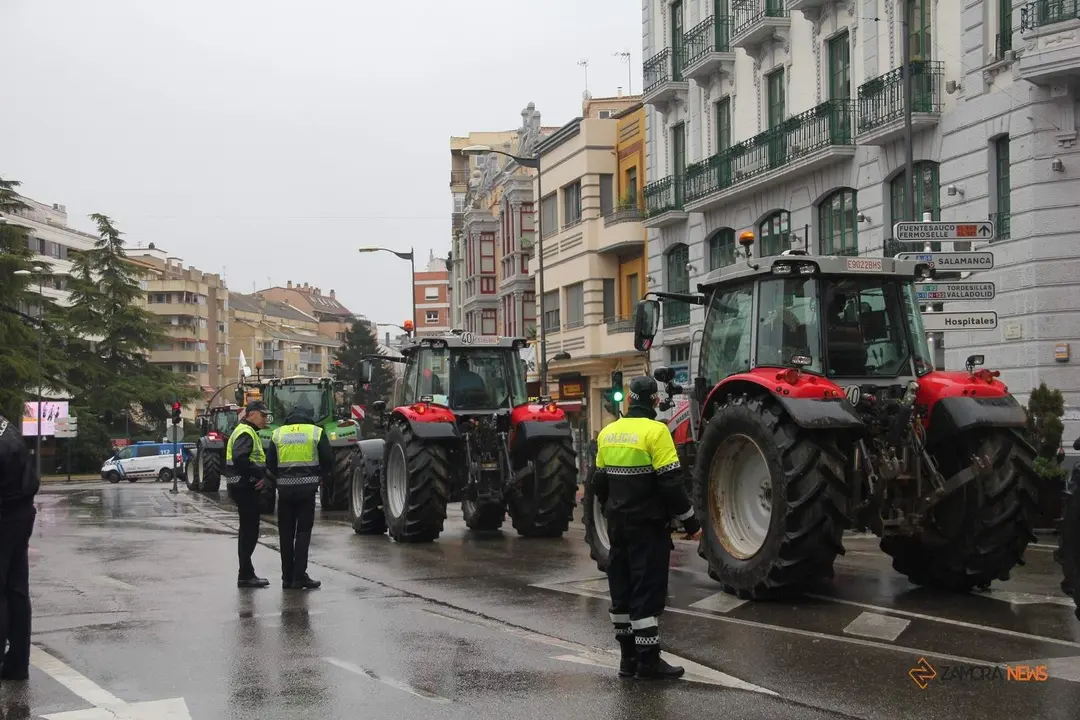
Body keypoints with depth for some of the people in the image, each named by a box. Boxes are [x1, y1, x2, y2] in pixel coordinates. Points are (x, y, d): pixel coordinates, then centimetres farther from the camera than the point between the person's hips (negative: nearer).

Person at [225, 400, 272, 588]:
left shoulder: (249, 432, 20)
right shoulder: (245, 433, -14)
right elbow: (240, 459, -28)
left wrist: (262, 475, 2)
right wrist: (262, 473, -20)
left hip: (245, 487, 11)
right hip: (245, 487, -11)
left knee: (248, 531, 15)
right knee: (249, 531, -7)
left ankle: (246, 573, 21)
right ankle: (245, 575, -3)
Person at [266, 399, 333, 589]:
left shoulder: (277, 434, 7)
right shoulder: (316, 433, 0)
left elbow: (270, 463, 6)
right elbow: (328, 460, 0)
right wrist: (321, 478, 14)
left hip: (285, 489, 2)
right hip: (307, 487, -2)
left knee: (286, 533, 10)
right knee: (303, 532, 2)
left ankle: (287, 577, 13)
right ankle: (299, 577, -3)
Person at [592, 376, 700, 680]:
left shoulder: (608, 433, 6)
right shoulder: (655, 431, -14)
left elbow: (599, 481, 13)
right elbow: (670, 482, -17)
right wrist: (688, 519, -7)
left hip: (618, 525, 7)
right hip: (648, 524, -6)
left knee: (622, 588, 12)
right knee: (648, 590, -3)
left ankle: (629, 656, 18)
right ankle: (648, 660, -1)